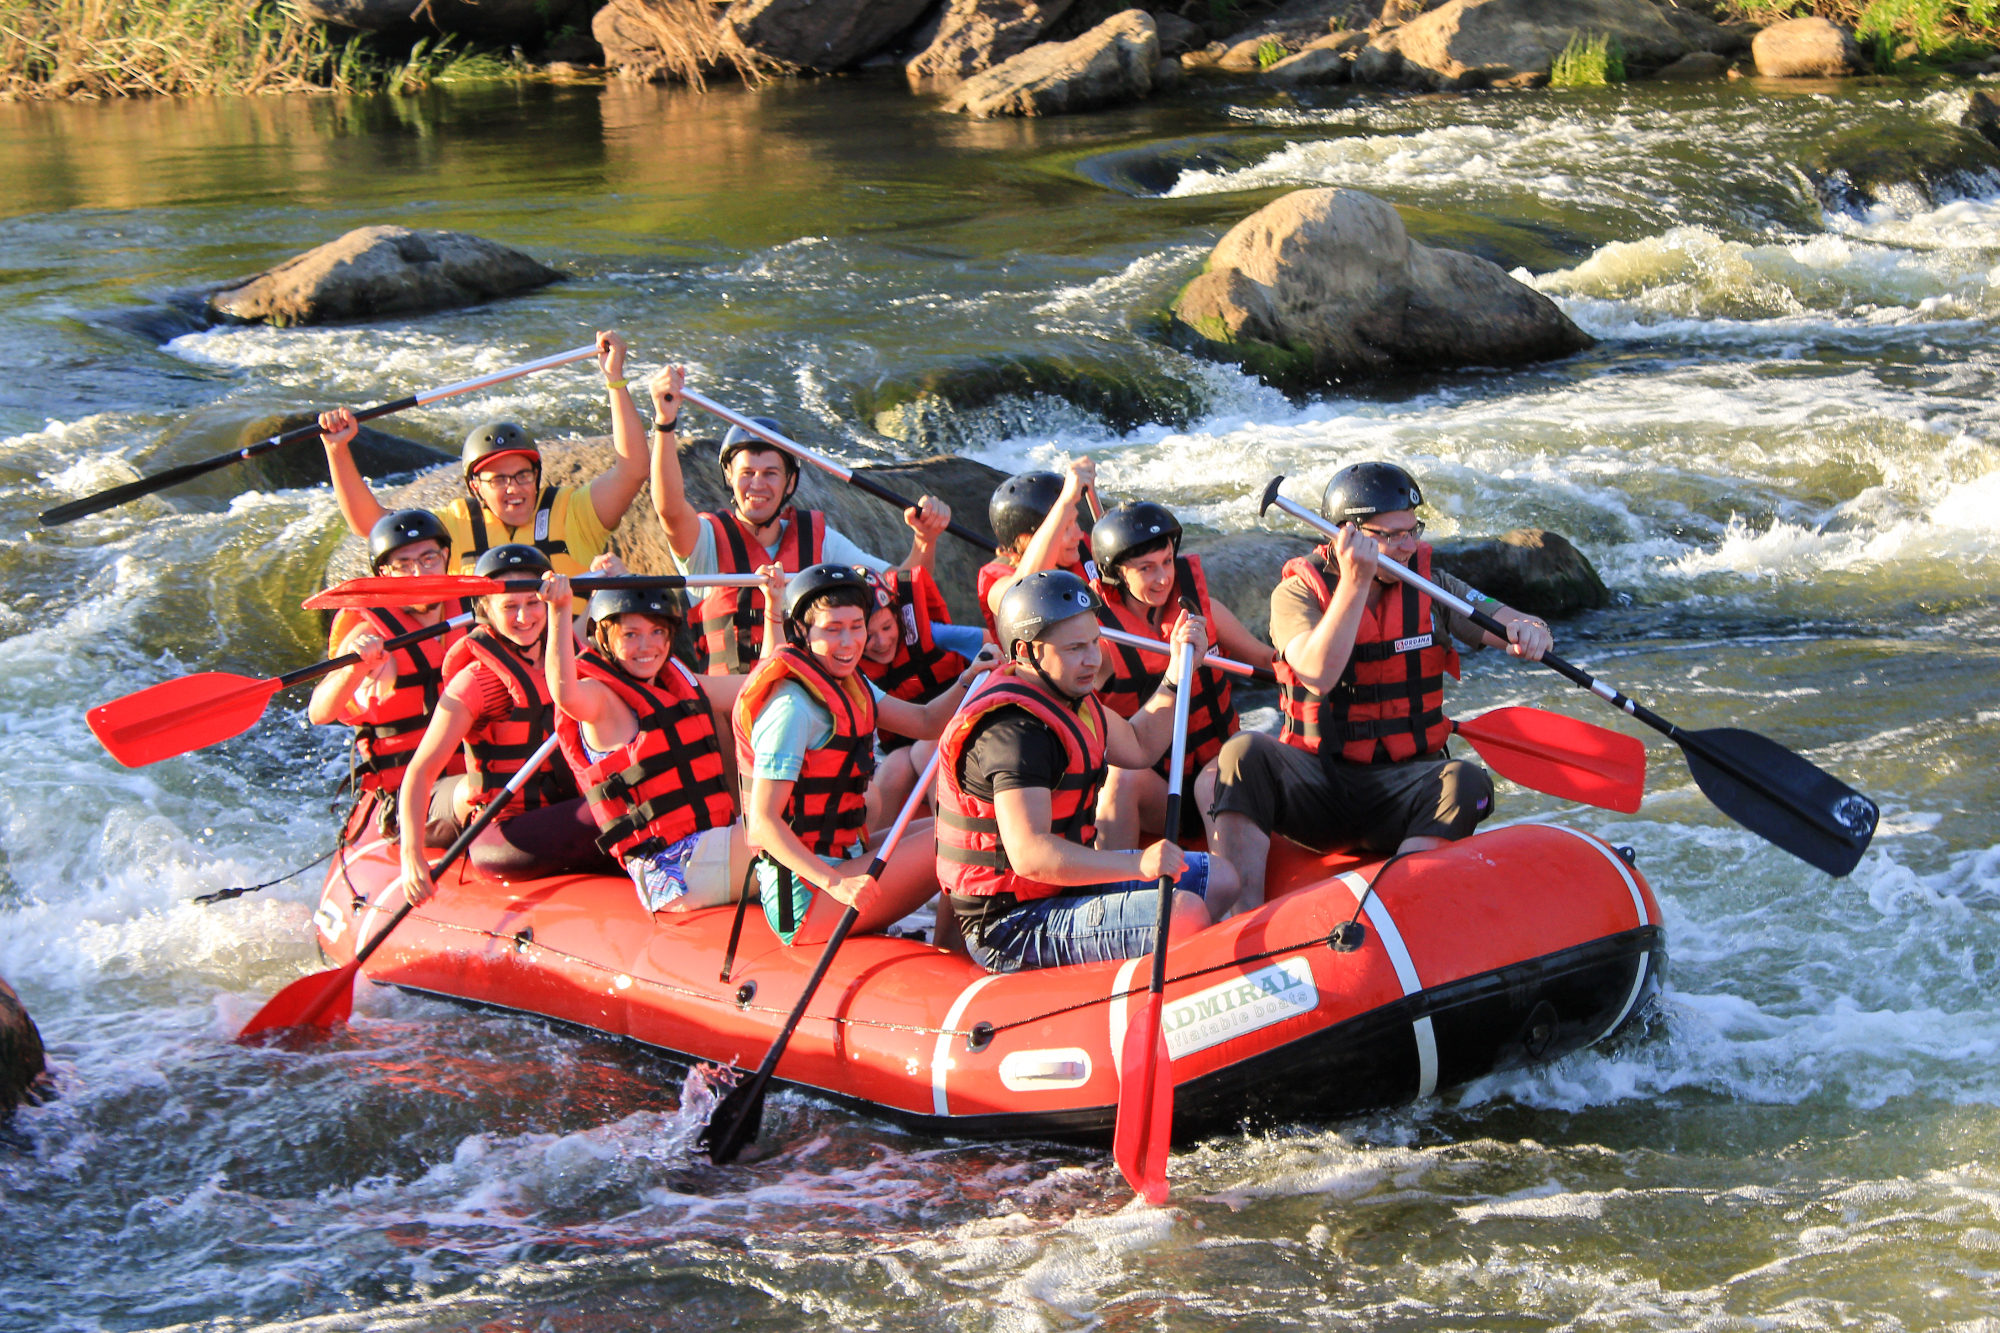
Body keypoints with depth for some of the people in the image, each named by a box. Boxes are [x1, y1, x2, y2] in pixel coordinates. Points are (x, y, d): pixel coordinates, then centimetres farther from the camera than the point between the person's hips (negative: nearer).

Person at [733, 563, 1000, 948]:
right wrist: (836, 884, -34)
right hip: (802, 896, -10)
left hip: (836, 864, 10)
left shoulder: (846, 684, 10)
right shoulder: (793, 706, -19)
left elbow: (926, 722, 17)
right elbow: (763, 824, -24)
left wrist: (967, 681, -4)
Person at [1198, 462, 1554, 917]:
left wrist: (1529, 631, -24)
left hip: (1403, 785, 2)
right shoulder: (1297, 593, -2)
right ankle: (1245, 915, -38)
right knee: (1244, 754, -30)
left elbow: (1522, 630, 1)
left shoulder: (1429, 588, 7)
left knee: (1464, 783, -31)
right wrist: (1355, 581, -26)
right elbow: (1319, 673, -21)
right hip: (1318, 780, -2)